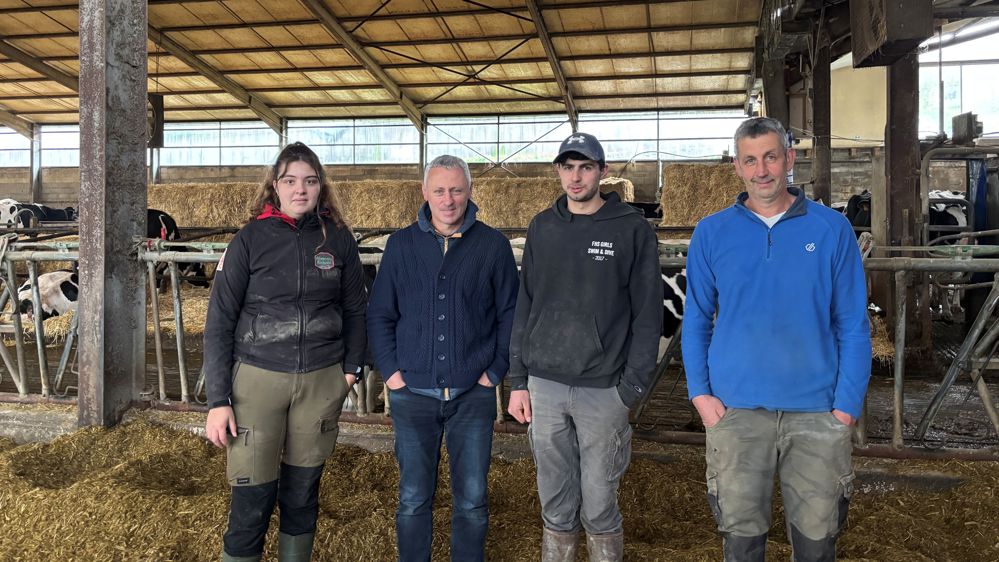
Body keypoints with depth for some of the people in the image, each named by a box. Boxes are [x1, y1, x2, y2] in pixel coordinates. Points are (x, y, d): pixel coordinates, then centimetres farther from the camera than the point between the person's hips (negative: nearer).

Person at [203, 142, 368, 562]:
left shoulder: (338, 239, 3)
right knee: (252, 500, -1)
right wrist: (218, 400, -8)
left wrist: (351, 367, 6)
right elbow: (219, 322, -4)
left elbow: (355, 308, 12)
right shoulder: (250, 239, -3)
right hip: (258, 379, -2)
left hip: (321, 382, 2)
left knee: (302, 492, 13)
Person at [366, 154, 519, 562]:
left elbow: (510, 313, 4)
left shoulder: (493, 245, -1)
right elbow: (379, 314, 8)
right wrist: (391, 371, 0)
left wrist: (495, 371, -2)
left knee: (472, 501, 9)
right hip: (413, 393, 1)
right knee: (413, 499, 11)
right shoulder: (401, 244, 3)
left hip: (473, 394, -1)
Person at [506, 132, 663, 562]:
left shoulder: (632, 230, -3)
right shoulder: (542, 228, 8)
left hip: (603, 390, -3)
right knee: (556, 507, 13)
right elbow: (523, 308, 9)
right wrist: (518, 381, 5)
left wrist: (632, 388, -10)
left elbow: (647, 314, -4)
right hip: (544, 387, 3)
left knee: (599, 508, 6)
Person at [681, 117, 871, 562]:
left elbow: (852, 324, 0)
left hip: (818, 411, 0)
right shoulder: (711, 233, 1)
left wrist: (847, 404, -7)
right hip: (734, 409, 0)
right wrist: (699, 392, -4)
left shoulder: (831, 229, -1)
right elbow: (696, 319, 5)